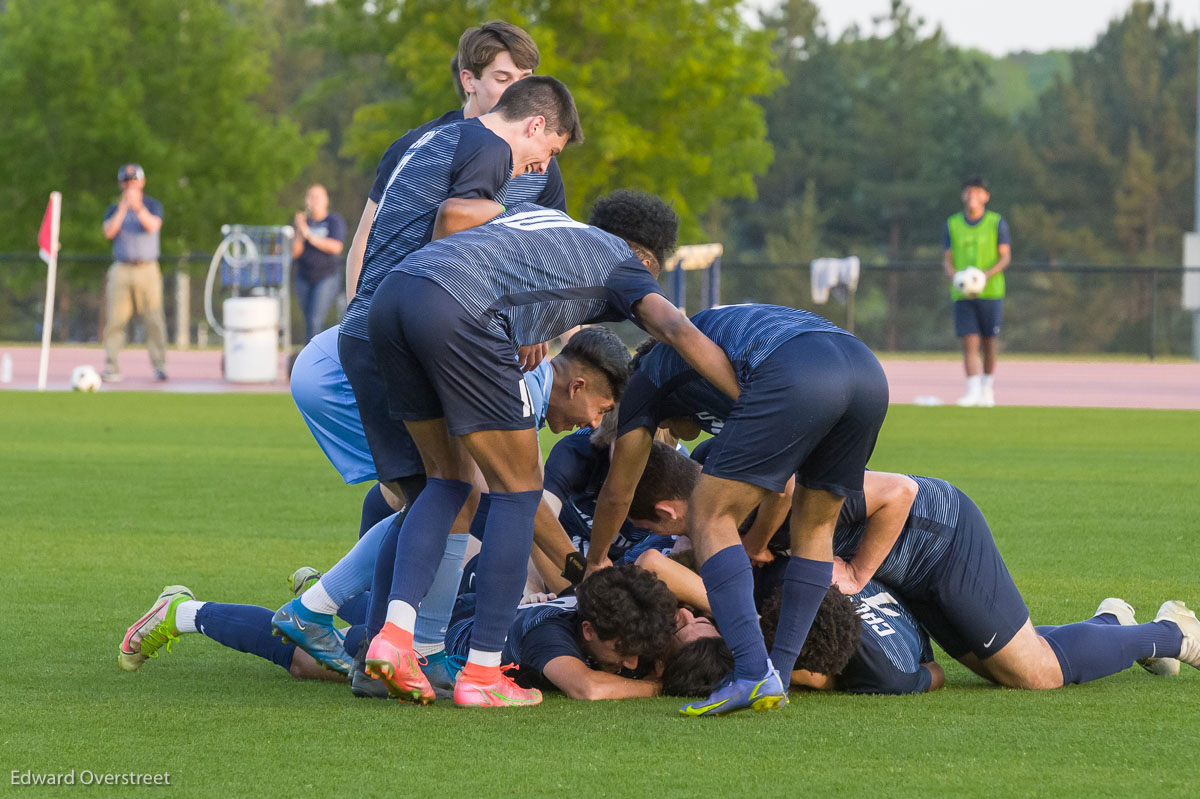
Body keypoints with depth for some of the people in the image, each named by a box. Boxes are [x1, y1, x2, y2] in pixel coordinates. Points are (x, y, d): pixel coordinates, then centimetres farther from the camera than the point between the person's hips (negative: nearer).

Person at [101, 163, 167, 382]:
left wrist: (138, 208, -31)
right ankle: (111, 368, -2)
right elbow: (109, 232, -6)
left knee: (154, 319, -8)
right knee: (115, 320, -5)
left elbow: (153, 226, -13)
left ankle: (160, 366, -6)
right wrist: (123, 207, -17)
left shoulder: (153, 206, 9)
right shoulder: (114, 210, 13)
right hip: (121, 271, 1)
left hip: (147, 270, -1)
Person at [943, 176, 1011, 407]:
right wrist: (954, 276, -13)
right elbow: (947, 259, 8)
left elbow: (1005, 256, -1)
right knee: (970, 343, -10)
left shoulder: (996, 223, 1)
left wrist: (988, 274, -19)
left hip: (991, 292, -1)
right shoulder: (952, 224, 7)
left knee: (988, 343, 6)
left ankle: (988, 389, 23)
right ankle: (973, 391, -15)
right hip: (963, 294, 1)